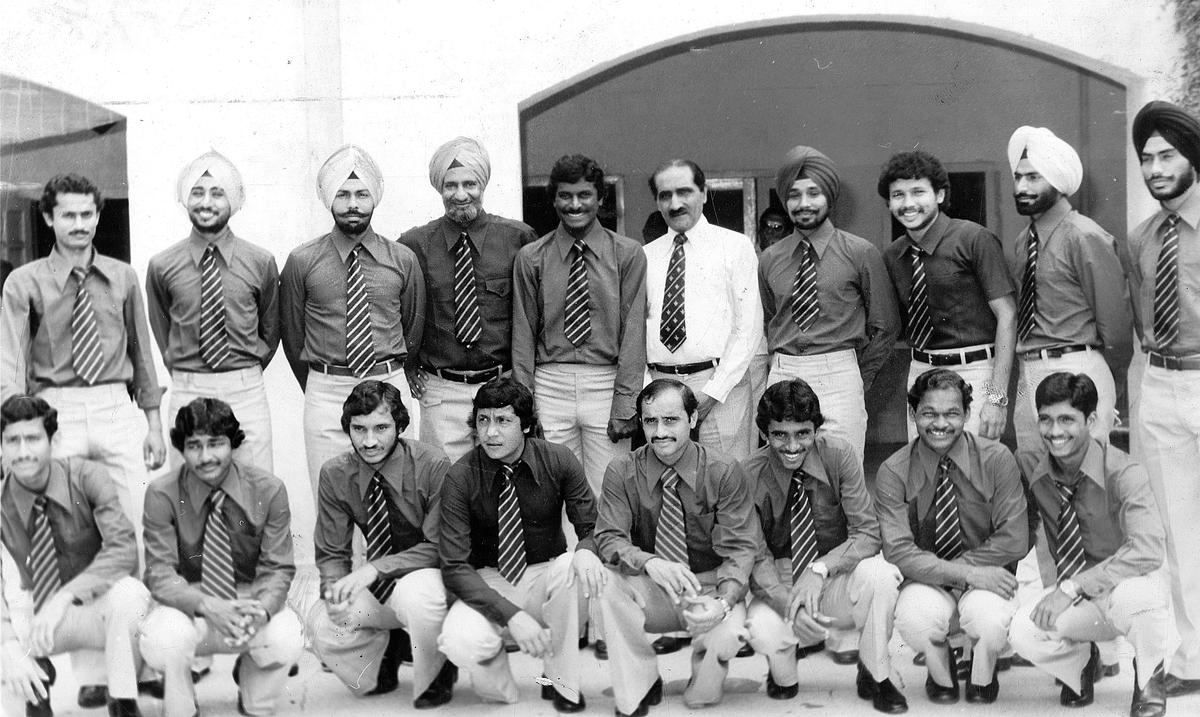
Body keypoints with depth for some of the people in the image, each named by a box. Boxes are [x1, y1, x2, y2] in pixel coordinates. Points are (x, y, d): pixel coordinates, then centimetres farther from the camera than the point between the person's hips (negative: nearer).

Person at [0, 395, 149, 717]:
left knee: (129, 592, -36)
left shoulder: (85, 476, -14)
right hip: (33, 614, 2)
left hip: (96, 608, -2)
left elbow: (124, 548, -25)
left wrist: (65, 596, -36)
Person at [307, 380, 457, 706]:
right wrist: (334, 592, -24)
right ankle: (384, 648, 13)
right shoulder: (335, 475, -7)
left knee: (417, 593, -38)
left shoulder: (433, 466, -20)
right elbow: (331, 554, -1)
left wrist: (374, 569, -31)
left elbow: (439, 547, -19)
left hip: (429, 576, -4)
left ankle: (433, 680, -5)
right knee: (322, 624, -23)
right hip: (376, 588, 4)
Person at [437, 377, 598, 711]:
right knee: (460, 642, -33)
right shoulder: (460, 477, -14)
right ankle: (499, 685, 5)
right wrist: (511, 615, -30)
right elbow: (455, 567, -16)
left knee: (574, 568, -33)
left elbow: (593, 527, -2)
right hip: (488, 584, -2)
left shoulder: (558, 461, -9)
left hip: (545, 578, 2)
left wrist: (586, 551, -29)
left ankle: (561, 682, -10)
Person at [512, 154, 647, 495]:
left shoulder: (628, 254, 3)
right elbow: (523, 334, 7)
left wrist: (625, 403, -8)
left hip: (606, 385, -1)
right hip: (550, 386, 1)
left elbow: (634, 331, -1)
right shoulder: (531, 258, 6)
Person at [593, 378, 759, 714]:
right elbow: (609, 538, -12)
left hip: (711, 587, -2)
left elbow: (739, 549, -13)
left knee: (725, 637, -34)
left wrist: (722, 602, -33)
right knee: (602, 582, -30)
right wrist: (649, 563, -36)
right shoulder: (623, 472, -6)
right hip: (649, 592, 2)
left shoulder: (724, 473, -10)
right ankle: (639, 687, -10)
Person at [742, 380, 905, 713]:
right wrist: (790, 606, -31)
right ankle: (784, 678, 7)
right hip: (780, 586, -1)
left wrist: (820, 569, -30)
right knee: (763, 630, -33)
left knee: (878, 573, -32)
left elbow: (868, 533, -14)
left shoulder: (838, 455, -13)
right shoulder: (750, 474, -13)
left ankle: (875, 676, -6)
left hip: (837, 577, 1)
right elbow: (756, 558, -13)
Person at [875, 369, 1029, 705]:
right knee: (914, 618, -34)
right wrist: (968, 573, -26)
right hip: (926, 583, 0)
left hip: (987, 579, 0)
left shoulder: (997, 460, -8)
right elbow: (898, 551, -17)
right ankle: (941, 674, 4)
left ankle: (982, 679, 3)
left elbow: (1014, 540, -12)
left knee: (989, 618, -34)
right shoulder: (893, 472, -8)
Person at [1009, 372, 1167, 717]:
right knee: (1023, 631, -27)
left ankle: (1149, 683, -4)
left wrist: (1072, 587, -34)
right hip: (1075, 600, 3)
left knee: (1133, 594, -39)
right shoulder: (1031, 467, -7)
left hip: (1128, 587, -3)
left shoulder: (1122, 472, -21)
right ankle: (1080, 662, 11)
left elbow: (1148, 549, -33)